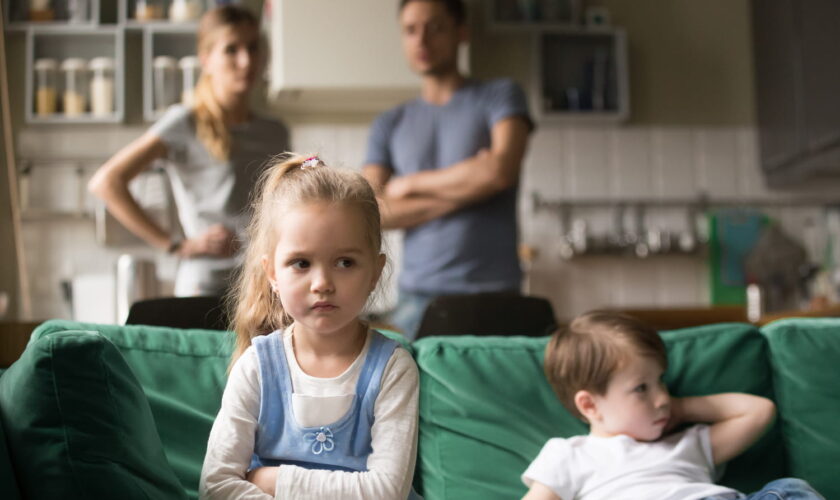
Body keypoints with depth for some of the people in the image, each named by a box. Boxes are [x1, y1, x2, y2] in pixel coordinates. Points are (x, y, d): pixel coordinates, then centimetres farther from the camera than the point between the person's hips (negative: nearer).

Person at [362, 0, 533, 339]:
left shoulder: (500, 95, 7)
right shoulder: (389, 125, 14)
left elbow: (502, 169, -10)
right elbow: (372, 214, 2)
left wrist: (411, 184, 2)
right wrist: (466, 189, -6)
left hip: (492, 290, -2)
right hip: (417, 295, 3)